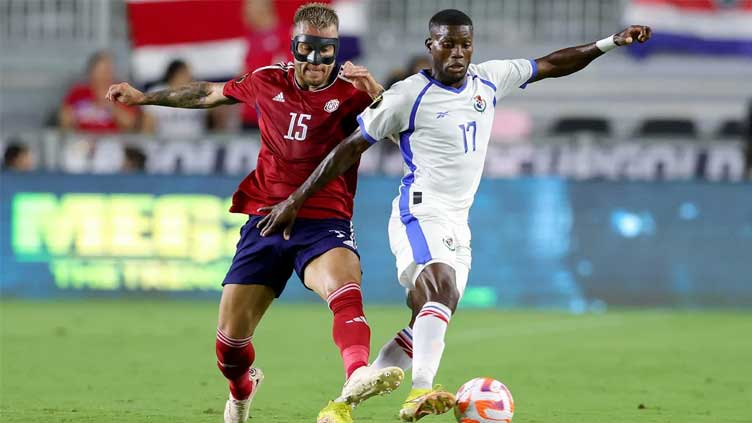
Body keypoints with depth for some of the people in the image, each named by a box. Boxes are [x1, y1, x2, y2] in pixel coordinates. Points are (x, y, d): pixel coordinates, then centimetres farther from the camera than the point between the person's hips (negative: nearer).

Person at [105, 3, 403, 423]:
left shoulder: (351, 90, -4)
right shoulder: (268, 81, 7)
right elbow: (210, 93, 25)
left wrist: (374, 90, -33)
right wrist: (144, 97, 34)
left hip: (324, 222, -4)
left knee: (343, 283, -36)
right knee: (231, 336, 2)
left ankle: (357, 381, -60)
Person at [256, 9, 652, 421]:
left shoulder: (488, 80, 8)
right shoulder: (409, 96, -9)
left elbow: (550, 65, 19)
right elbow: (351, 147, -4)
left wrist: (610, 43, 14)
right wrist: (296, 199, -3)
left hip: (457, 226, 8)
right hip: (421, 214, -8)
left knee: (427, 324, 6)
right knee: (442, 288, -32)